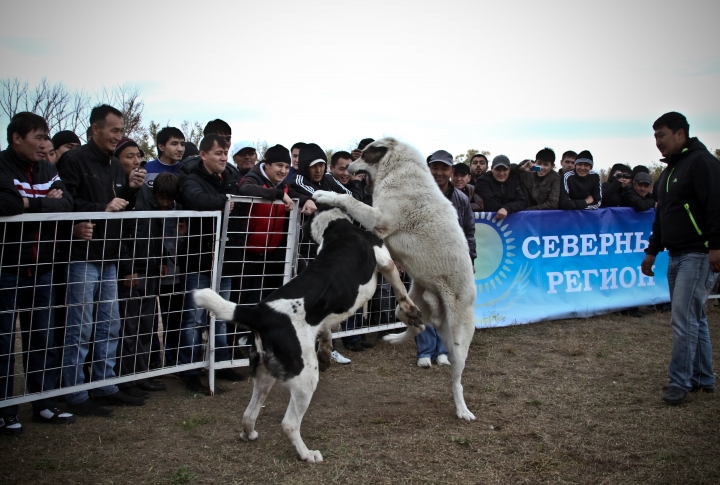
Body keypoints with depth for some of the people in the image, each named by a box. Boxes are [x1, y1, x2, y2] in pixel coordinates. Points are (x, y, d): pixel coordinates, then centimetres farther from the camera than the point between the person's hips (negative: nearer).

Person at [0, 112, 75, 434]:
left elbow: (66, 205, -5)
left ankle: (44, 405, 22)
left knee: (43, 340, 11)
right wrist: (45, 203, -16)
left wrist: (29, 203, -16)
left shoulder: (47, 170, 9)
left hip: (41, 269, 5)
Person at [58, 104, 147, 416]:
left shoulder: (115, 166, 16)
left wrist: (131, 189, 1)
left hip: (108, 256, 8)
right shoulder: (75, 160, -8)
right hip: (82, 256, -8)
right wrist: (102, 209, -16)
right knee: (80, 329, -3)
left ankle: (105, 387, 22)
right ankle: (76, 396, 5)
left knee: (109, 326, 12)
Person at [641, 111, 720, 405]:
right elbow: (662, 216, 24)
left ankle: (679, 381, -2)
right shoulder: (669, 171, 19)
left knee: (683, 319, -10)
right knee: (694, 318, 14)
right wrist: (652, 251, 24)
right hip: (677, 256, 10)